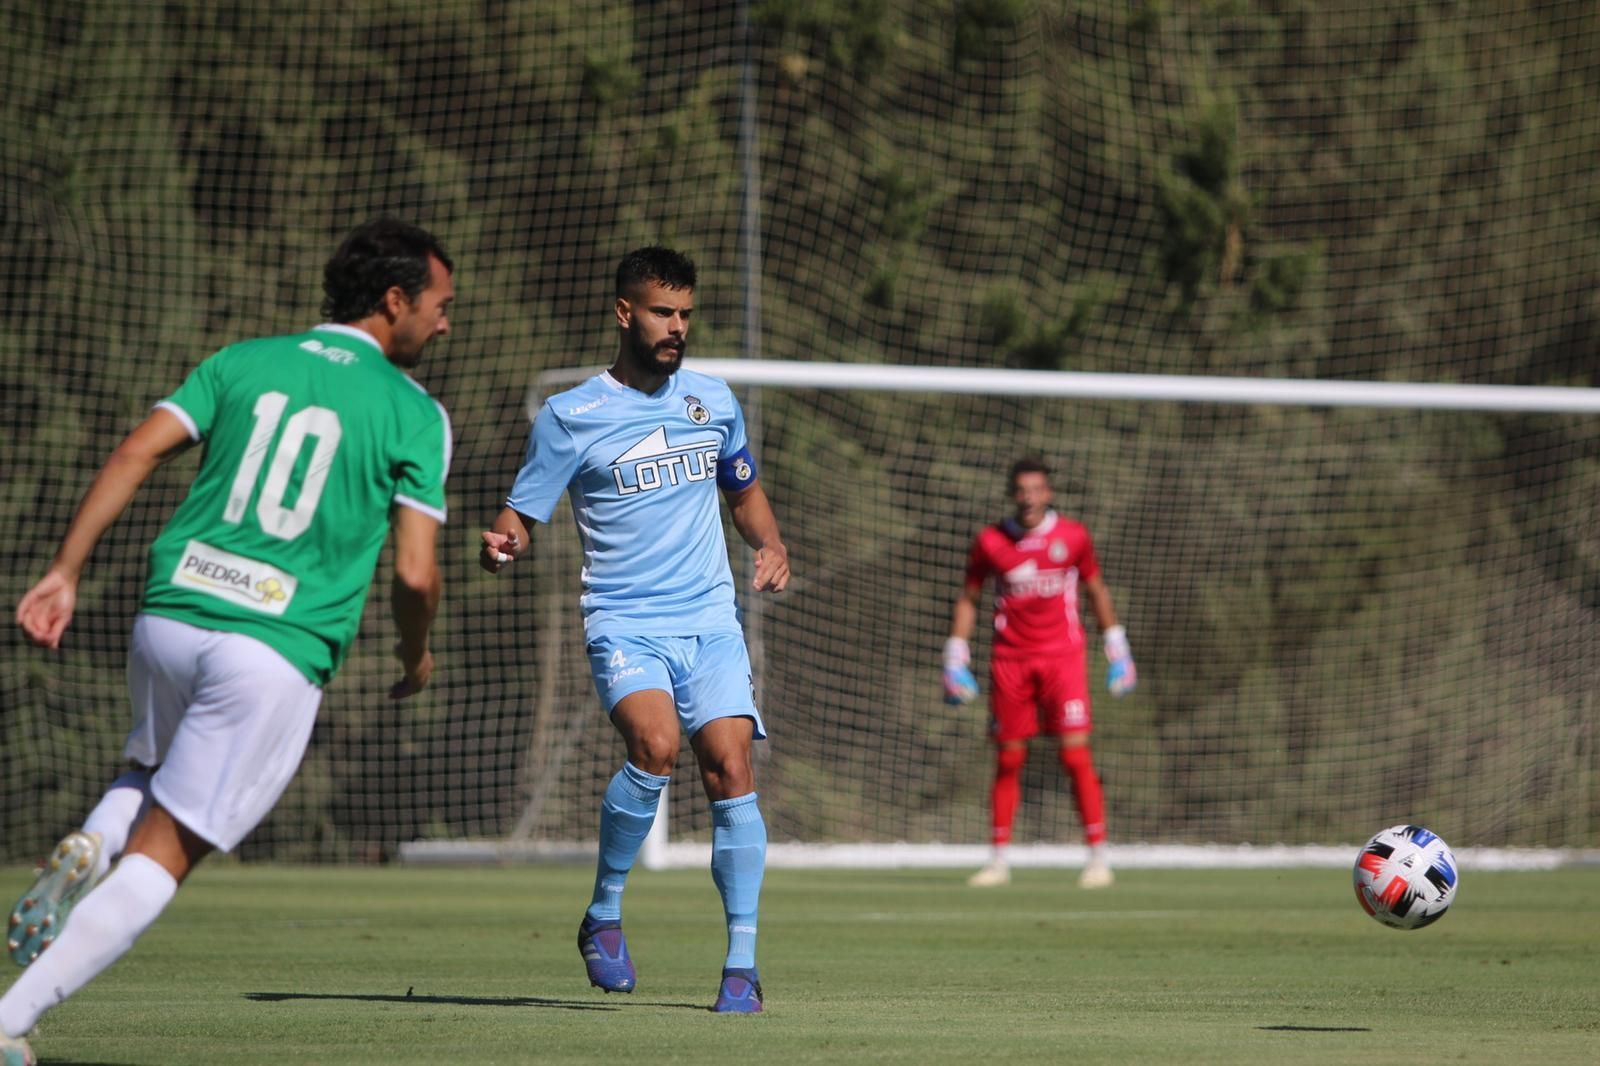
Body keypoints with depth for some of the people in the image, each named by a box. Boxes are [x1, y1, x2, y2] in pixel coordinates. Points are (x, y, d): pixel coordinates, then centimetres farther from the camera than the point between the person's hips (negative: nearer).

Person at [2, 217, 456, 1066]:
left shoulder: (243, 362, 13)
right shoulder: (415, 414, 3)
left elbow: (136, 453, 1)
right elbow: (415, 574, -3)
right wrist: (415, 657, 17)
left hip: (170, 614, 4)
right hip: (279, 649, -4)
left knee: (157, 767, 34)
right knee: (164, 854, 0)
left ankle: (91, 846, 0)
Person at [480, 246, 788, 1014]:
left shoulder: (713, 400, 11)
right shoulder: (571, 417, -1)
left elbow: (744, 489, 28)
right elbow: (520, 516, 1)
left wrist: (771, 546, 8)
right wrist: (499, 545, -22)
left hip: (710, 620, 3)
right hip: (624, 624, -3)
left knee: (730, 770, -11)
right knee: (656, 744, -28)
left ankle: (742, 962, -2)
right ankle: (603, 916, -7)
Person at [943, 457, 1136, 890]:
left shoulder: (1072, 537, 1)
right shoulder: (990, 542, 2)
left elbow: (1096, 590, 14)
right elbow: (967, 599, 11)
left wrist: (1117, 649, 13)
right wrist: (955, 657, 5)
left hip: (1062, 657, -1)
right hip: (1009, 659, 1)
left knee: (1075, 754, -10)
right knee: (1008, 760, 3)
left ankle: (1098, 856, -6)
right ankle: (999, 859, 12)